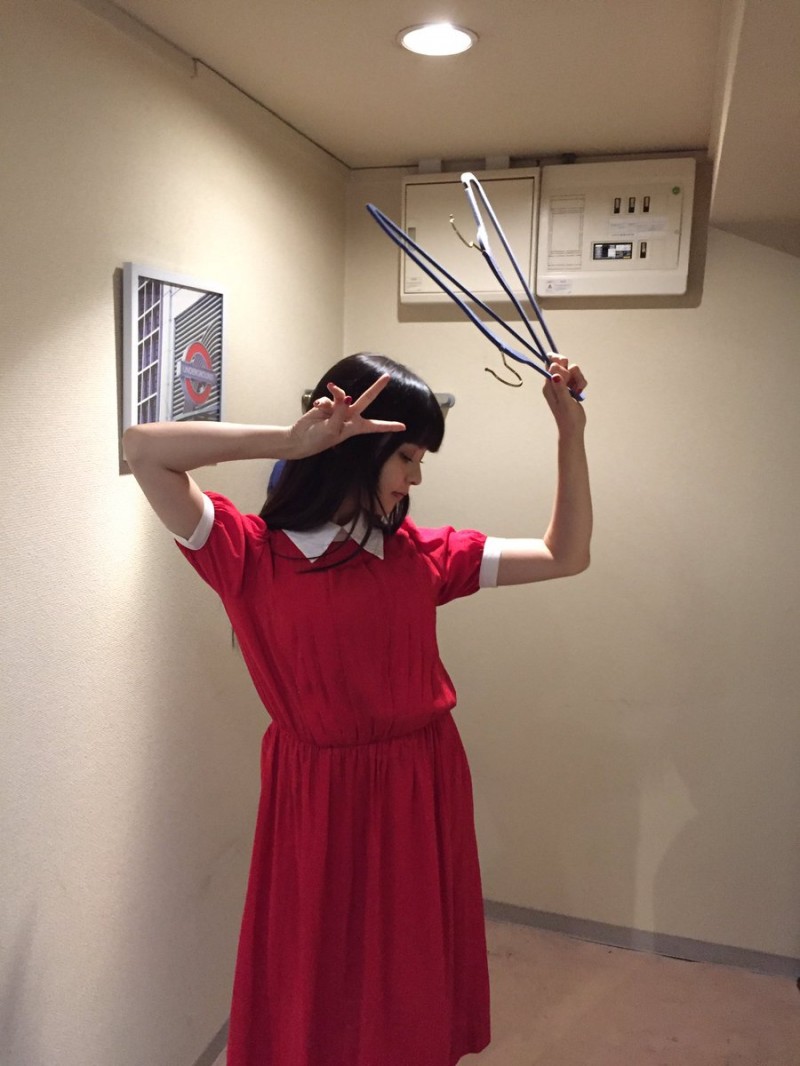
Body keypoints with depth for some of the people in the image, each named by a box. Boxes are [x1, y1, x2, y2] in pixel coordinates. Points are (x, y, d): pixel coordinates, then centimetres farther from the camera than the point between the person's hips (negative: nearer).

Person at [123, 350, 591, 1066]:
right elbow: (144, 449, -20)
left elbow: (566, 556, 3)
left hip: (421, 792, 4)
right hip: (316, 799, -3)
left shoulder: (422, 554, 0)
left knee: (413, 991, 21)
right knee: (314, 994, 17)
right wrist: (291, 441, -28)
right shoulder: (253, 555, -10)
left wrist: (570, 429, -3)